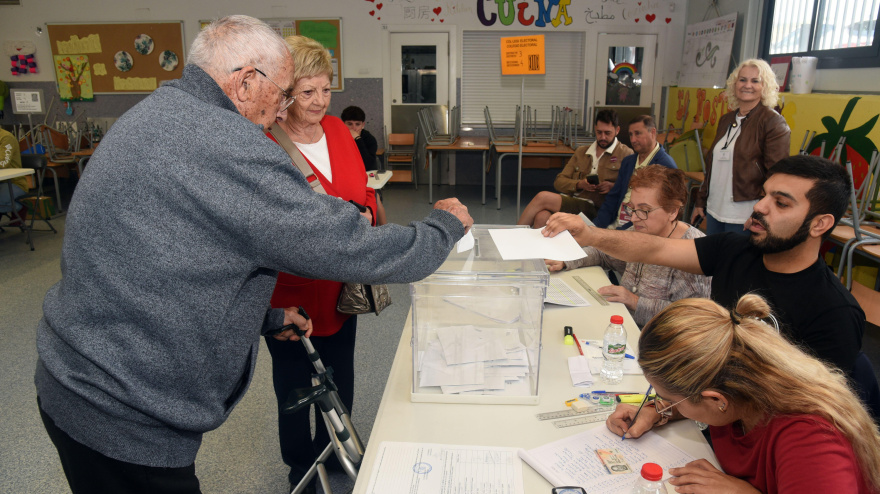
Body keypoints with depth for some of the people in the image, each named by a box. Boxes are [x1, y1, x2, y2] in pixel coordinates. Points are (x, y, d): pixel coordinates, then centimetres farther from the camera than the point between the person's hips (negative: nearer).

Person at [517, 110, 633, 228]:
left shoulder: (625, 154, 10)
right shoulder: (581, 152, 25)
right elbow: (559, 181, 17)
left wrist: (612, 187, -14)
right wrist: (579, 184, -3)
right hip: (570, 201, 5)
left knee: (543, 197, -23)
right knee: (542, 217, -31)